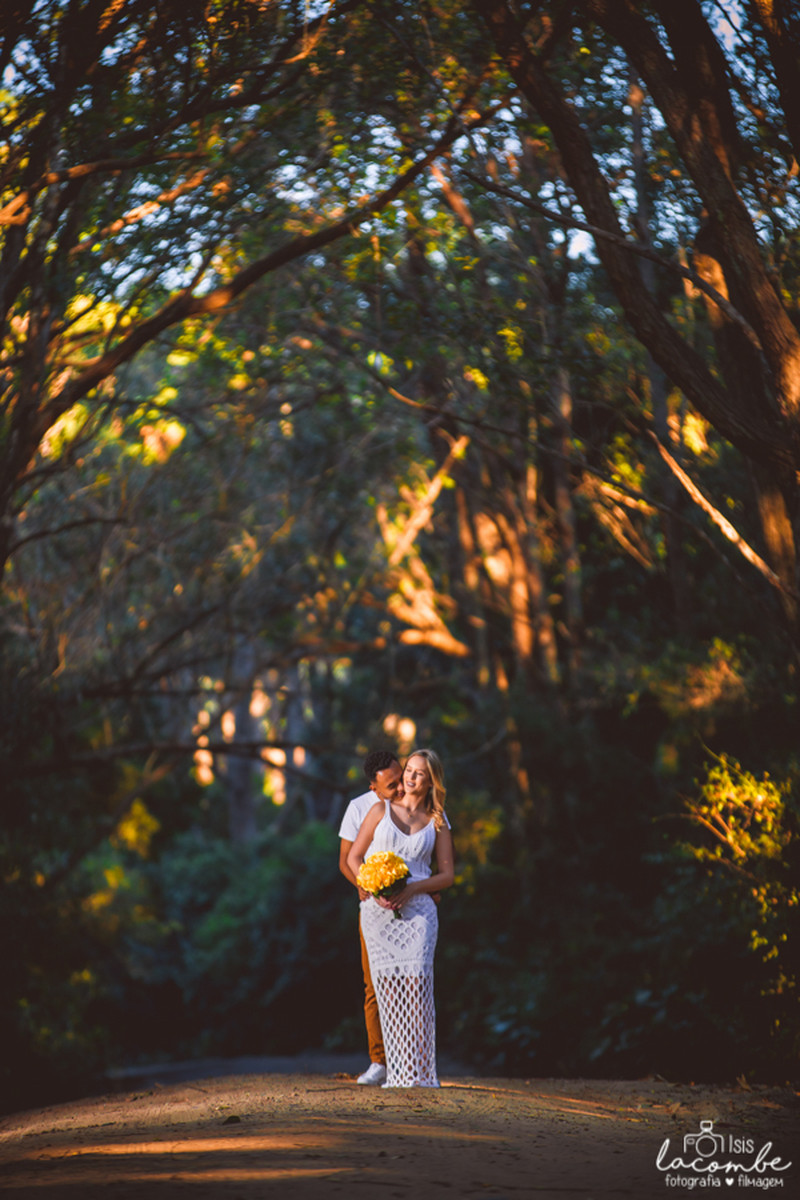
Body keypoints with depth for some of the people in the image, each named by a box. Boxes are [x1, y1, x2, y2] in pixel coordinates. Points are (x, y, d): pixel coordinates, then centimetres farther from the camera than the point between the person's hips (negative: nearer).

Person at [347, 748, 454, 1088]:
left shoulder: (438, 821, 10)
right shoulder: (381, 809, 9)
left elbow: (446, 875, 7)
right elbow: (353, 858, 9)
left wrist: (410, 889, -10)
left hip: (416, 908, -1)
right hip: (377, 910, 1)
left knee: (415, 982, -14)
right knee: (388, 987, -3)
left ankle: (420, 1073, -13)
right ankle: (396, 1073, 1)